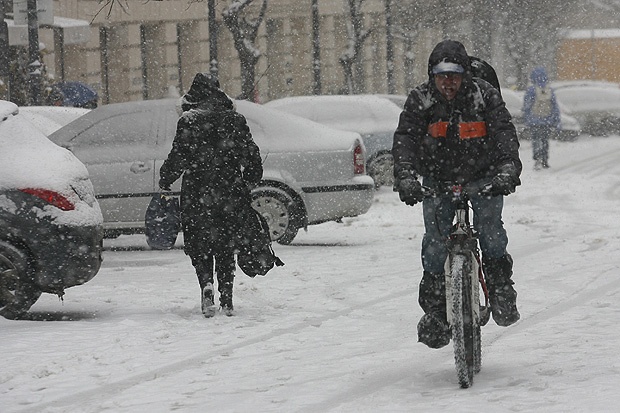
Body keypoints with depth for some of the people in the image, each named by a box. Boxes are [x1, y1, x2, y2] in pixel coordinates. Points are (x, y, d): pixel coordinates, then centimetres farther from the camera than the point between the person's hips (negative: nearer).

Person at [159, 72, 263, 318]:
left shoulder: (189, 122, -7)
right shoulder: (235, 120, 4)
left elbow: (178, 157, -10)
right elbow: (252, 157, 7)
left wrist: (164, 182, 5)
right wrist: (248, 184, 20)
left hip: (198, 193, -3)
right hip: (230, 194, 3)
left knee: (199, 243, 8)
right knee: (226, 246, 13)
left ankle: (207, 284, -18)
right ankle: (227, 299, 11)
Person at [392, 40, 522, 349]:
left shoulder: (484, 95, -12)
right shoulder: (420, 100, -10)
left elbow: (504, 132, -22)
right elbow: (405, 139, -20)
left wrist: (508, 169, -40)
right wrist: (405, 177, -38)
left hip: (483, 176, -1)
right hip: (438, 179, 1)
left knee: (489, 227, -21)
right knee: (435, 238, -11)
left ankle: (500, 283, 2)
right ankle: (434, 307, -1)